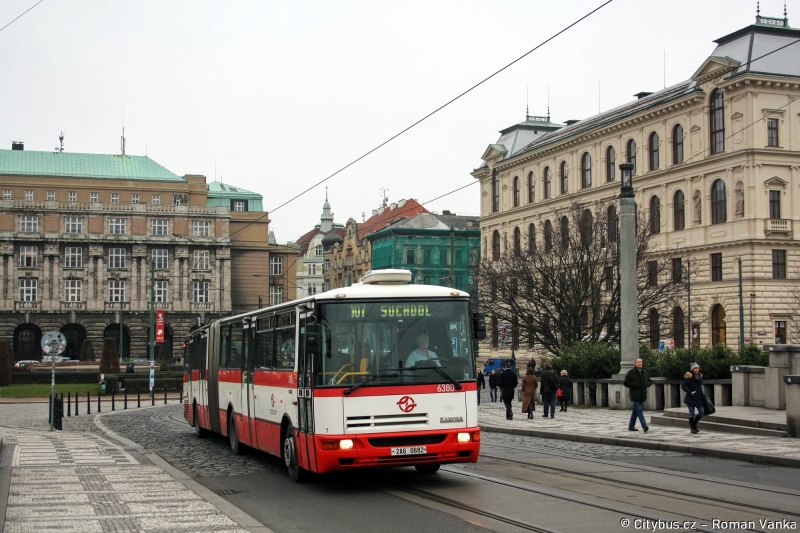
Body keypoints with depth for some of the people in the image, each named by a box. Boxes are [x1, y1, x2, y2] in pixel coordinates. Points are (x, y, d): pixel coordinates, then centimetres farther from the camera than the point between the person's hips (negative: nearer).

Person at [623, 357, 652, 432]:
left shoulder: (644, 372, 12)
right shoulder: (631, 372, -5)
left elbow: (650, 381, 23)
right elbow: (625, 383, -6)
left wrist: (647, 384, 1)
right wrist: (634, 385, -16)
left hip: (642, 395, 6)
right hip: (635, 394, -6)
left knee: (636, 411, 13)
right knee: (639, 410, -15)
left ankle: (631, 426, 21)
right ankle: (644, 426, -23)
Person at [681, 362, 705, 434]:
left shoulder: (700, 376, 11)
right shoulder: (689, 377, -10)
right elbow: (683, 386, -13)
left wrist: (701, 394, 14)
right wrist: (690, 392, -20)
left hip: (698, 398, 6)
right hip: (691, 398, -6)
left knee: (702, 412, 2)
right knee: (691, 414, 0)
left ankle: (694, 423, 25)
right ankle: (692, 428, 10)